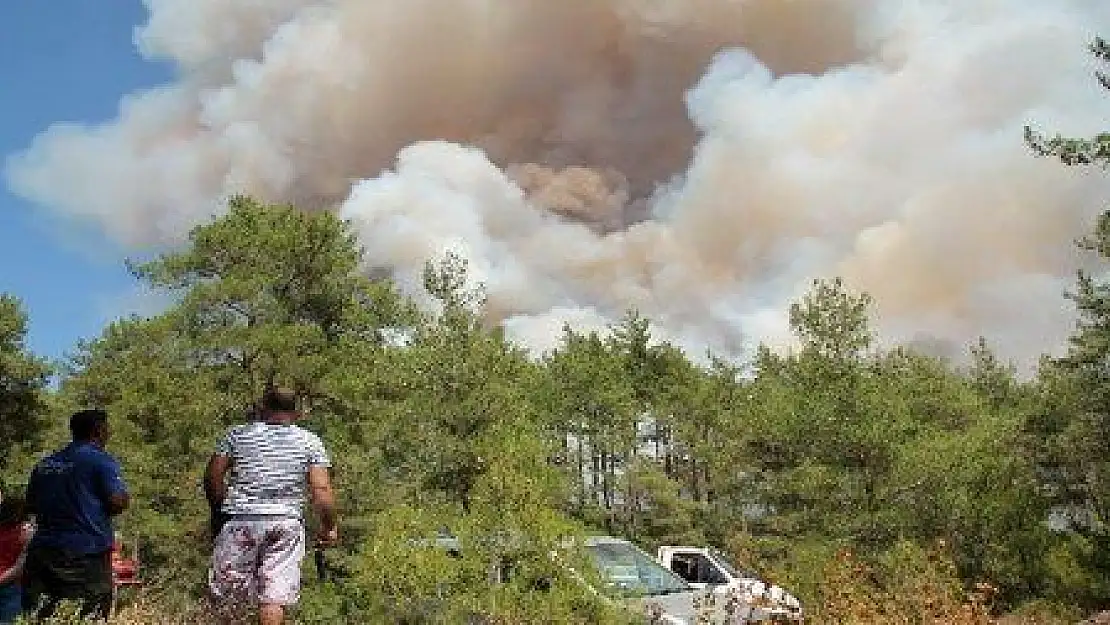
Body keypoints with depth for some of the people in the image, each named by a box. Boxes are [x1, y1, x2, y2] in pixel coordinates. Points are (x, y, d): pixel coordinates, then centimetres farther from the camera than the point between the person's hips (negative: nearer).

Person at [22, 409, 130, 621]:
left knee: (36, 618, 8)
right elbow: (118, 503, -14)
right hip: (87, 553, -6)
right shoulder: (101, 461, -7)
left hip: (42, 550, 6)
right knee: (92, 616, 0)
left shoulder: (44, 463, 14)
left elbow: (31, 506, 21)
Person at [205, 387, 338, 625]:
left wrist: (220, 510, 17)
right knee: (275, 595, 0)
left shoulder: (237, 434, 6)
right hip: (286, 524, 0)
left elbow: (212, 477, 4)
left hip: (239, 520, 1)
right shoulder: (309, 441, 4)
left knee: (227, 589, 12)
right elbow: (321, 489, -4)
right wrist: (329, 526, 5)